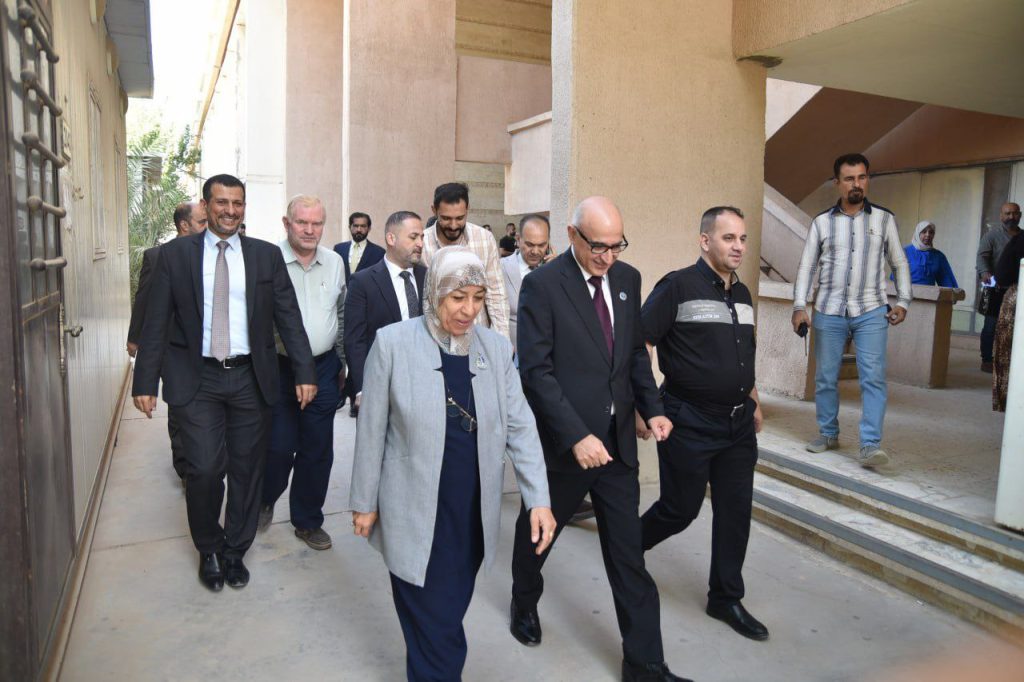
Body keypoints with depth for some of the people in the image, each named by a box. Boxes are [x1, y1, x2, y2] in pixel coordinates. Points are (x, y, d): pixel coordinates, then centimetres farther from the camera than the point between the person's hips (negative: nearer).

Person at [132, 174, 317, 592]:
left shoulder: (267, 256, 4)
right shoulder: (176, 254, 2)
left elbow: (289, 318, 2)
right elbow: (156, 323, 1)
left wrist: (304, 373, -5)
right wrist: (145, 382, -3)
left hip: (251, 378, 2)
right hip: (196, 381, -1)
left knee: (246, 471, 9)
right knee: (204, 469, -5)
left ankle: (235, 550, 30)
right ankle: (209, 550, 23)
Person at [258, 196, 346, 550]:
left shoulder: (335, 262, 6)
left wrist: (343, 362, 17)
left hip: (324, 368, 4)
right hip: (278, 369, -3)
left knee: (318, 450, 9)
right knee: (279, 446, 2)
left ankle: (308, 520, 27)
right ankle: (265, 500, 34)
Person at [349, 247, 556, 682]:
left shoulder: (496, 348, -1)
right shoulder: (393, 343, -9)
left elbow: (520, 426, -1)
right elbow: (371, 431, -3)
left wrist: (538, 499, -9)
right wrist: (364, 502, 1)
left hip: (473, 515, 3)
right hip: (416, 515, -3)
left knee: (448, 618, 18)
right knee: (433, 627, 5)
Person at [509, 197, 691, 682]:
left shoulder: (627, 279, 4)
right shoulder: (542, 285, -14)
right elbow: (536, 370, -18)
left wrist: (652, 408, -1)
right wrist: (576, 436, -23)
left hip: (617, 440, 4)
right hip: (562, 441, -4)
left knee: (628, 555, 8)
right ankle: (524, 603, 51)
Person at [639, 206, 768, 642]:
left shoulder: (742, 293, 11)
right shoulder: (678, 286, -12)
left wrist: (754, 402, 21)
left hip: (738, 423, 7)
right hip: (689, 423, -7)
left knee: (736, 511, 10)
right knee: (680, 508, 5)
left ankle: (726, 598, 27)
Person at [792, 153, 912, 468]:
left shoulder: (884, 218, 7)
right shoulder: (822, 222, 6)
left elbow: (899, 263, 13)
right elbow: (806, 266, 7)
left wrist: (903, 301, 3)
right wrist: (799, 306, -2)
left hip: (871, 312, -1)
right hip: (829, 311, 1)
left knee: (873, 377, -9)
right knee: (826, 377, 7)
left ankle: (870, 445, -8)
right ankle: (828, 434, 22)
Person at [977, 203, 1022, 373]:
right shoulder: (991, 236, 1)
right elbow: (982, 256, -13)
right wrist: (984, 272, -31)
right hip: (996, 289, -4)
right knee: (991, 325, -1)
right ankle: (986, 360, 5)